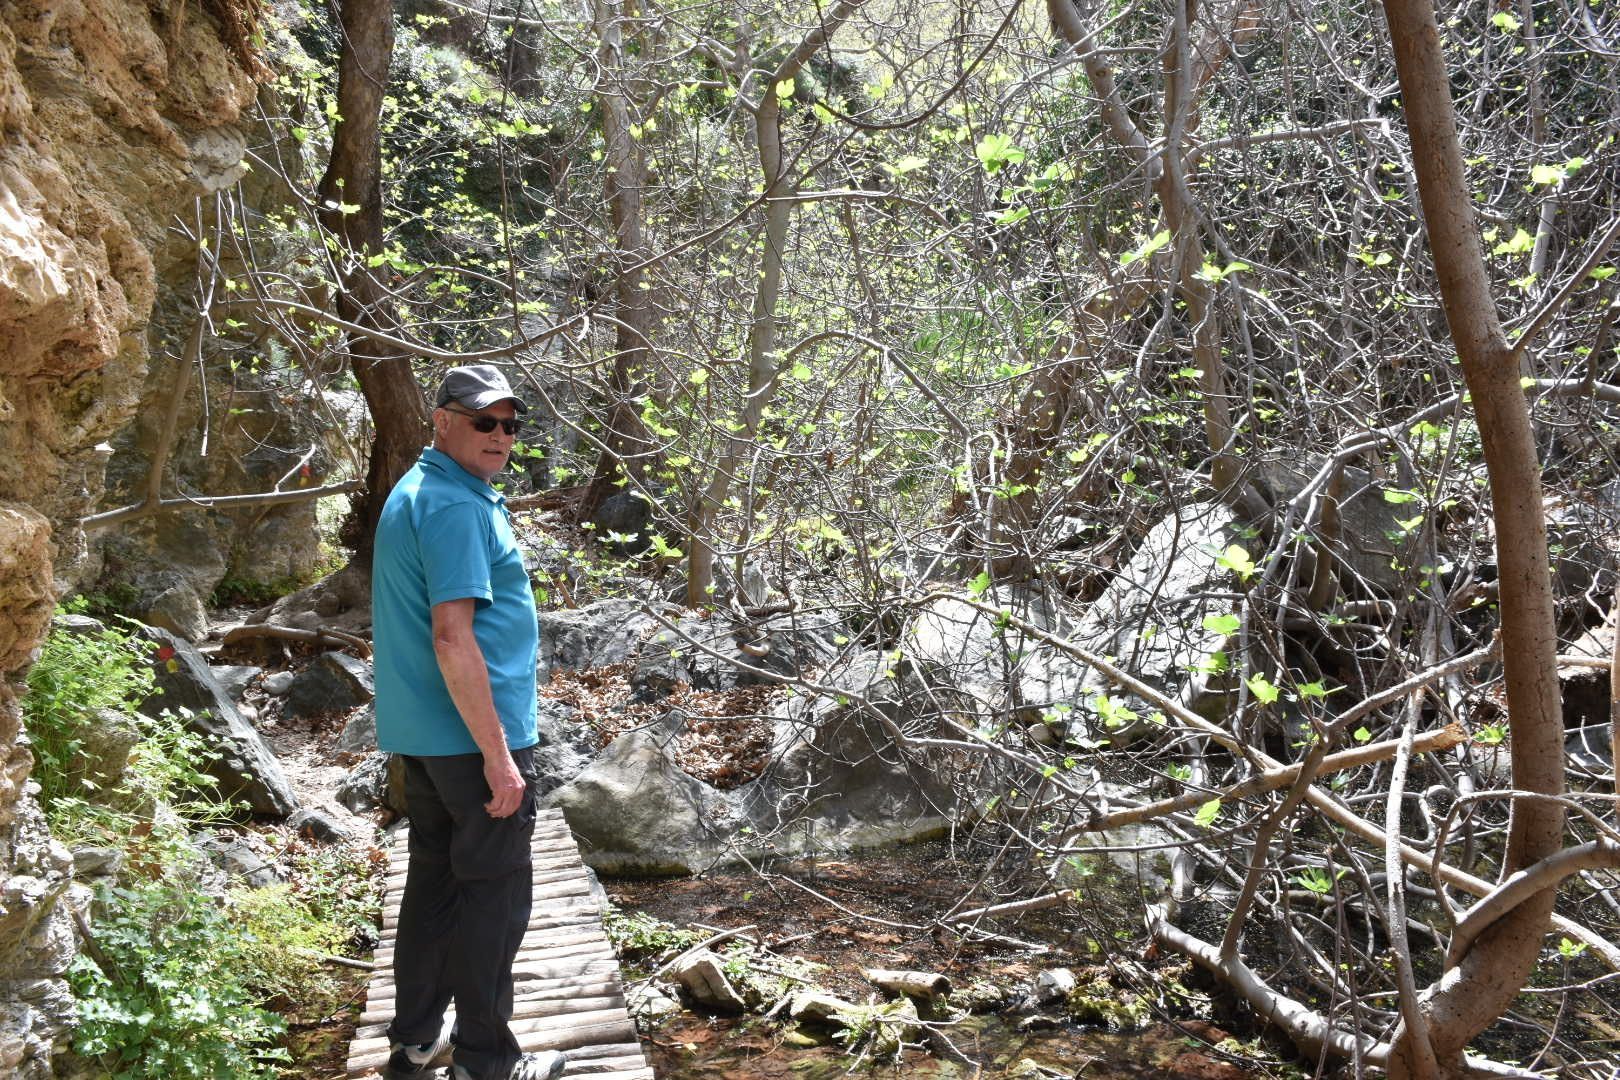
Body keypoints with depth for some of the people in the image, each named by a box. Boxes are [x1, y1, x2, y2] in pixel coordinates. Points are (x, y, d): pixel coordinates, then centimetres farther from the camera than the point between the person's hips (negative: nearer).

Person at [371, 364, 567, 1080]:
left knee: (435, 880, 18)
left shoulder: (414, 494, 14)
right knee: (494, 895, 1)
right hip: (474, 735, -10)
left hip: (423, 735, 10)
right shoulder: (456, 507, -18)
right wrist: (498, 754, -22)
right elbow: (452, 637, -25)